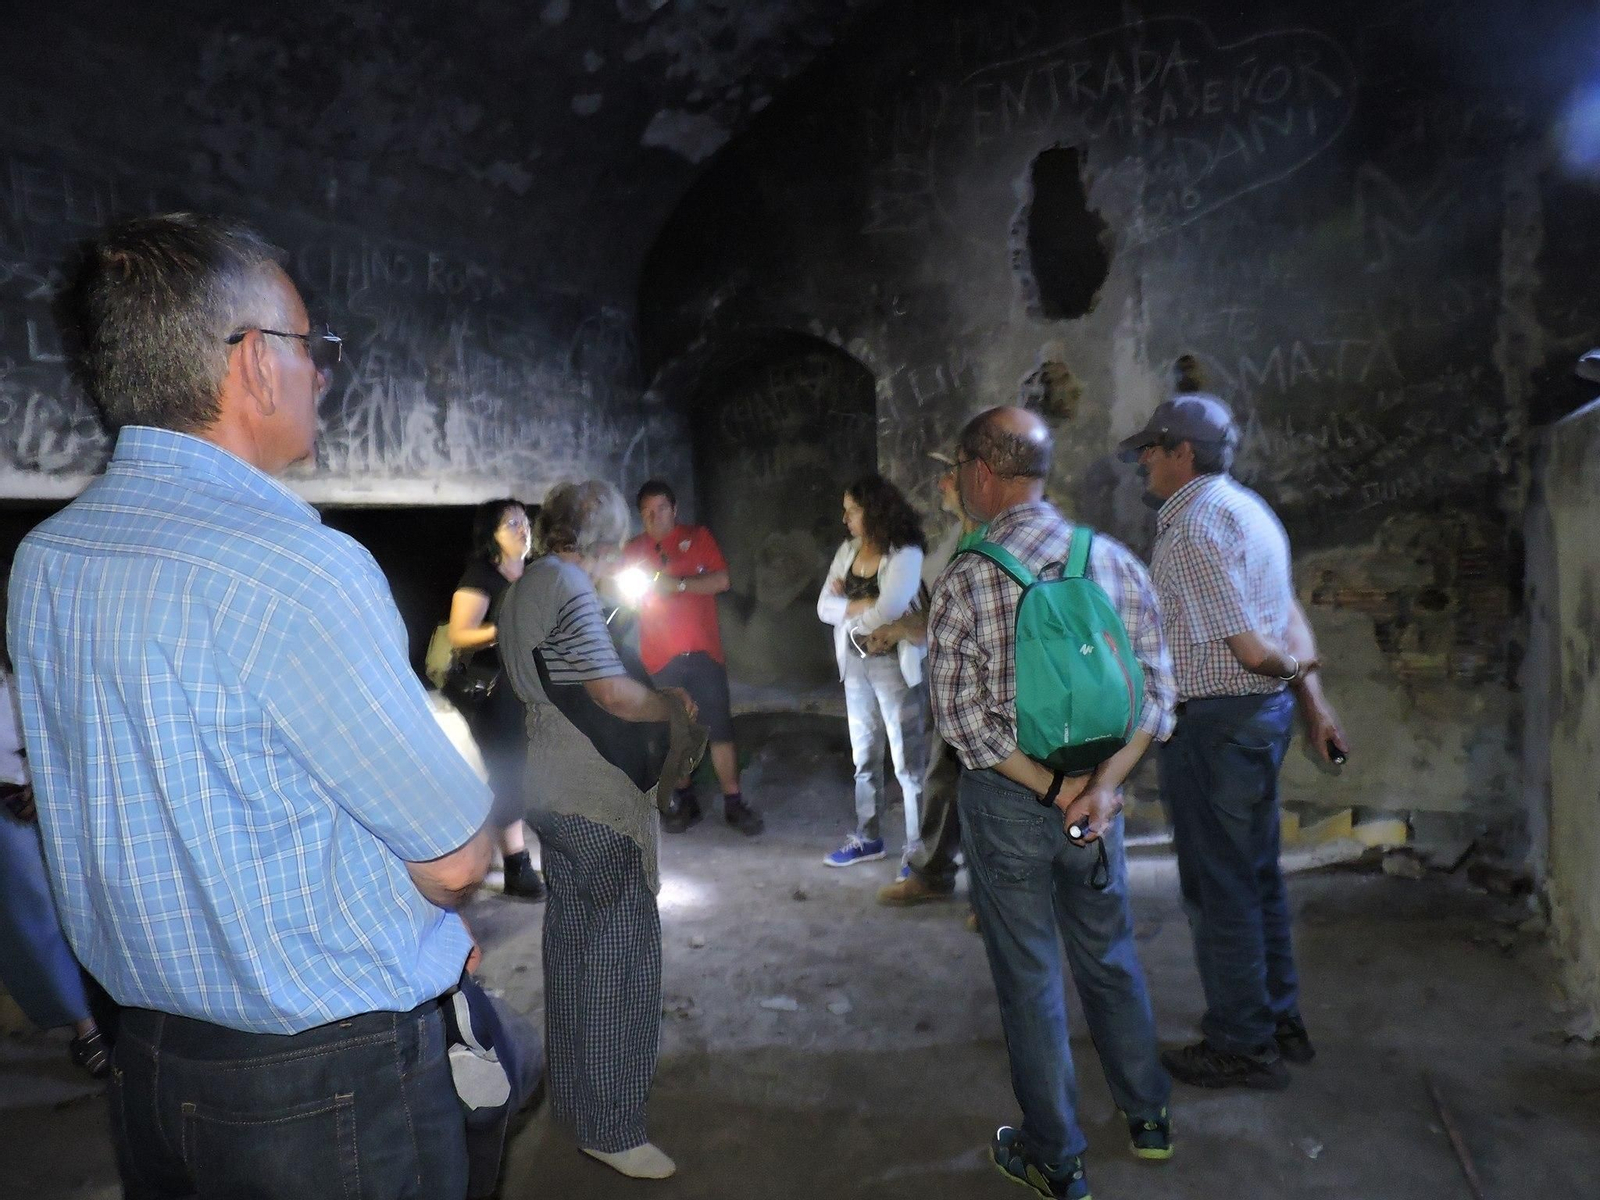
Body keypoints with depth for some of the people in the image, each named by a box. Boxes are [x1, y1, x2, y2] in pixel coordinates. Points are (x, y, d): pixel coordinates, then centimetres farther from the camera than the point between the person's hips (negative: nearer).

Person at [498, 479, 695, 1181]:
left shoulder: (526, 586, 13)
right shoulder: (569, 587, -18)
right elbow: (616, 694, -23)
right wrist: (674, 704, -5)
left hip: (554, 793, 11)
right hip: (598, 805, -10)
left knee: (573, 942, 21)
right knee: (618, 952, 0)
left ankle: (572, 1096, 37)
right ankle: (607, 1127, 11)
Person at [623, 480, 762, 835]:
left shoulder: (697, 537, 4)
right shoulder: (634, 550, 10)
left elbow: (721, 581, -4)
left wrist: (678, 584, -14)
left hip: (703, 649, -2)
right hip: (660, 655, 2)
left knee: (720, 728, -2)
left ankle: (733, 802, 5)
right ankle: (685, 800, 20)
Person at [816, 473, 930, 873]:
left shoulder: (905, 554, -14)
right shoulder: (847, 550, 6)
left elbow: (890, 608, -28)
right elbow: (824, 607, 2)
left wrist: (849, 609, -10)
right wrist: (862, 605, -14)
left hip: (894, 663, -7)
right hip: (856, 662, 7)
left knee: (908, 761, 0)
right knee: (864, 756, 17)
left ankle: (917, 850, 11)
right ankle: (868, 838, 30)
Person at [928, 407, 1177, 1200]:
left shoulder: (966, 579, -15)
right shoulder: (1113, 559, -4)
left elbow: (959, 714, -17)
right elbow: (1155, 685, -4)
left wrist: (1048, 789, -13)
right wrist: (1102, 784, -9)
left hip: (1005, 800, -4)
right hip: (1094, 789, 4)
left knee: (1027, 978, 11)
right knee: (1109, 956, 23)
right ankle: (1147, 1115, 41)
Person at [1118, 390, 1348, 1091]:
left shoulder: (1191, 527, -19)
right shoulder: (1247, 508, 13)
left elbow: (1251, 647, -21)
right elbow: (1288, 616, 14)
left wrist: (1295, 668, -1)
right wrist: (1315, 703, 15)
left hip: (1211, 723, -10)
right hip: (1263, 714, 10)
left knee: (1217, 887, 3)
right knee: (1256, 874, 20)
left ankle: (1240, 1046, 17)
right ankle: (1280, 1021, 34)